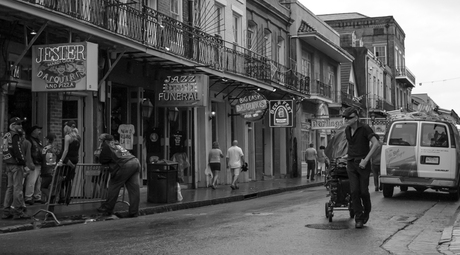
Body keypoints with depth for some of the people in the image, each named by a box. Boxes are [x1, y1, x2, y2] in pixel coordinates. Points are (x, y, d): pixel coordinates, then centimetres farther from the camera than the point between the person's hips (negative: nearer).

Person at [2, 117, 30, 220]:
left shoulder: (6, 135, 18)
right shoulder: (15, 135, -11)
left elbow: (6, 150, 18)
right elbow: (17, 150, -20)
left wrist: (6, 166, 18)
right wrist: (22, 161, -13)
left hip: (8, 164, 10)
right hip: (16, 164, -10)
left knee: (10, 187, 14)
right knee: (17, 188, -7)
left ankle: (6, 211, 16)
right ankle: (18, 211, -6)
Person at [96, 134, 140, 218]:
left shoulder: (107, 147, 8)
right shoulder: (117, 145, 30)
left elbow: (102, 160, 12)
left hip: (125, 166, -7)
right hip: (136, 162, 8)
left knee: (114, 185, 6)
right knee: (134, 188, 4)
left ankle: (107, 208, 13)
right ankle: (134, 212, 5)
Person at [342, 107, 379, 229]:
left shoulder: (365, 128, -11)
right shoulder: (347, 130, 8)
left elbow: (376, 143, -18)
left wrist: (366, 159, -20)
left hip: (363, 164, -4)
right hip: (351, 164, 4)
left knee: (363, 191, -2)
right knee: (354, 191, -7)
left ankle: (366, 211, 28)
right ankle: (358, 219, 0)